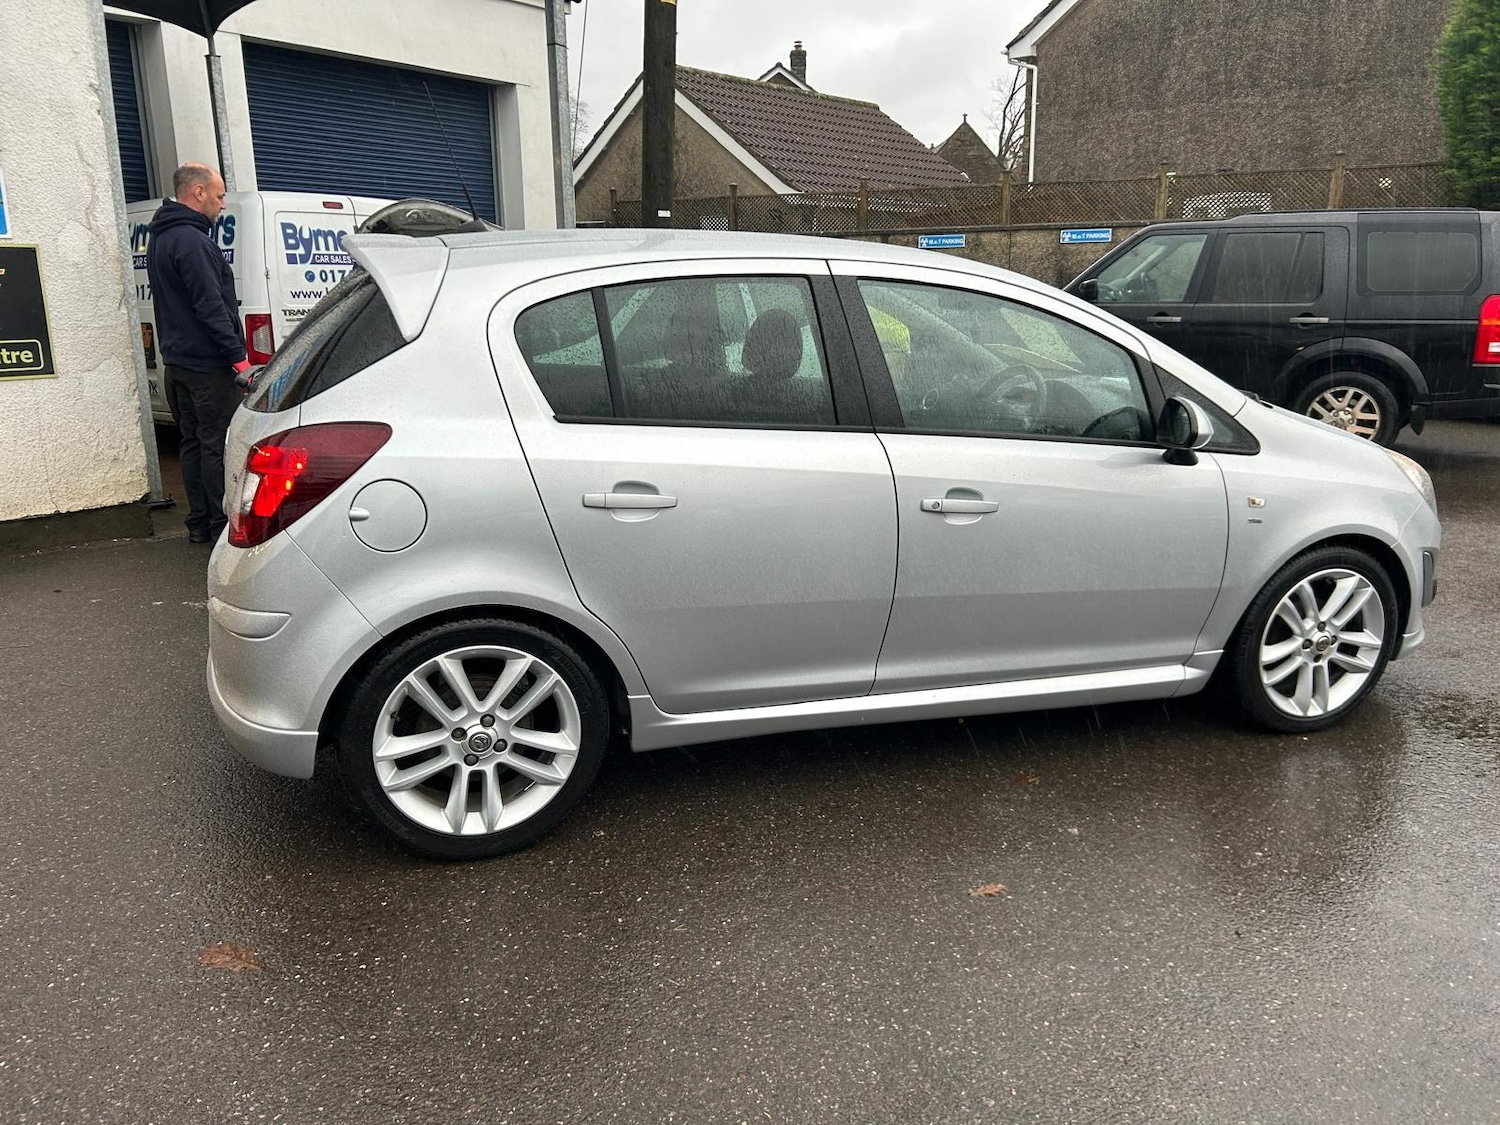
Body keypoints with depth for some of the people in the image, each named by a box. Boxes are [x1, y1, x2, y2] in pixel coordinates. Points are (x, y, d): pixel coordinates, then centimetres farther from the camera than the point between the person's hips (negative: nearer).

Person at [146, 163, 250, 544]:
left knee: (193, 441, 12)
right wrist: (239, 356, -20)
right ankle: (223, 524, -3)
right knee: (218, 444, -6)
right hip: (207, 362, -10)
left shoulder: (161, 238, 17)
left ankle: (199, 523, 17)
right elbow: (210, 307, -22)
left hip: (178, 358, 10)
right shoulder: (192, 241, -17)